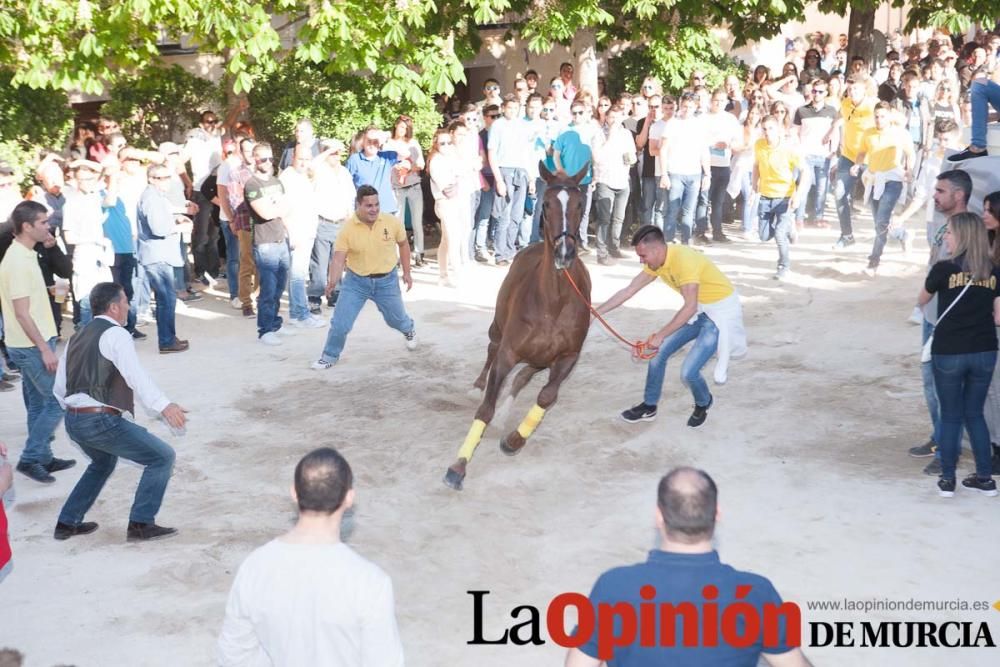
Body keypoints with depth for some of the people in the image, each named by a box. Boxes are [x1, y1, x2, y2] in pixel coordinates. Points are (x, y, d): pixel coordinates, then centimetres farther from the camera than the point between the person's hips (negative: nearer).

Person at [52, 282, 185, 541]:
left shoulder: (76, 338, 18)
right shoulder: (115, 334, -8)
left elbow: (59, 389, 21)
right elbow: (135, 375, -25)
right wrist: (164, 405, -35)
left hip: (73, 422, 9)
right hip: (102, 421, -9)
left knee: (103, 462, 35)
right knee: (162, 457, 0)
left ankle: (67, 523, 36)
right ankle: (140, 524, 0)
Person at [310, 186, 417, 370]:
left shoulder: (392, 222, -12)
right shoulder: (348, 228, -17)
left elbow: (403, 244, 6)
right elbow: (338, 258, -19)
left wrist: (406, 273, 9)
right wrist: (332, 281, -38)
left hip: (386, 280, 1)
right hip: (356, 281, -1)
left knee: (396, 319, 19)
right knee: (339, 323, -4)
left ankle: (410, 330, 56)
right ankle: (330, 356, 21)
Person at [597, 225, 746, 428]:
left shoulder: (684, 260, -31)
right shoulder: (656, 262, -4)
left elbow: (690, 307, -34)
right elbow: (628, 291, 4)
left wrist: (661, 334, -31)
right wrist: (595, 312, 1)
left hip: (722, 311, -8)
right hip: (700, 310, 8)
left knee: (688, 372, -14)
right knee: (658, 351, 5)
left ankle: (703, 404, 18)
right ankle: (649, 407, 21)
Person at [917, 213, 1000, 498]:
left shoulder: (944, 269, -10)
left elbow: (921, 301, 8)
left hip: (948, 353, -3)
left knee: (950, 416, 9)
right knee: (974, 413, 17)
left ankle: (947, 480, 14)